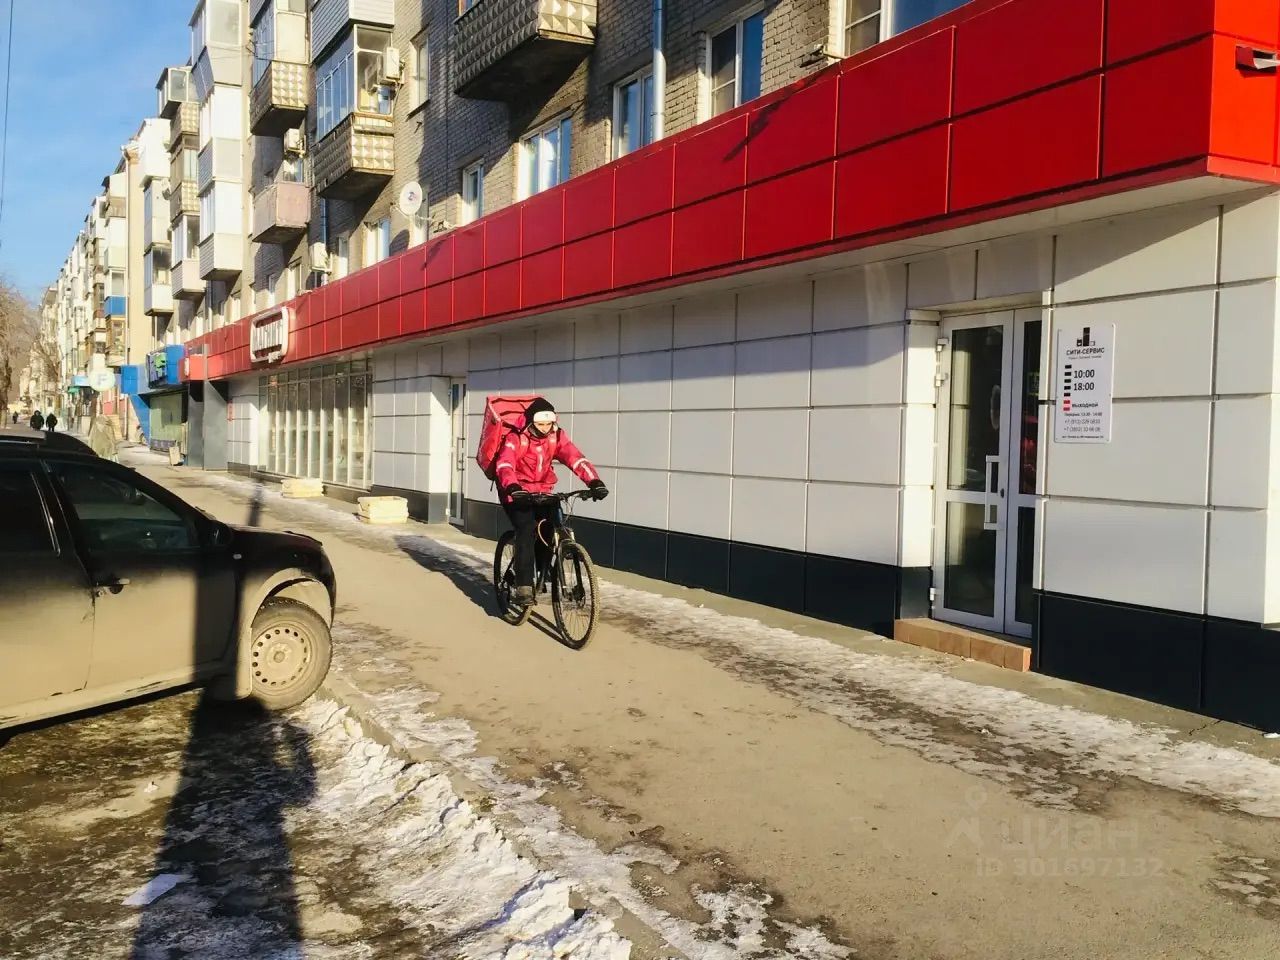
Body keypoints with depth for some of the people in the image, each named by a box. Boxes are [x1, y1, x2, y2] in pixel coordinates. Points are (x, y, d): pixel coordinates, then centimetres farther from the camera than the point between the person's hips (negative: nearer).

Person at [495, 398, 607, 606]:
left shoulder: (557, 436, -8)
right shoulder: (516, 438, -19)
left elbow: (576, 459, -19)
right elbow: (504, 464, -35)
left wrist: (594, 481, -35)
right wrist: (512, 487, -55)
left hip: (543, 492, 5)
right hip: (518, 493, -5)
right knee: (527, 531, -24)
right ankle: (524, 586, -23)